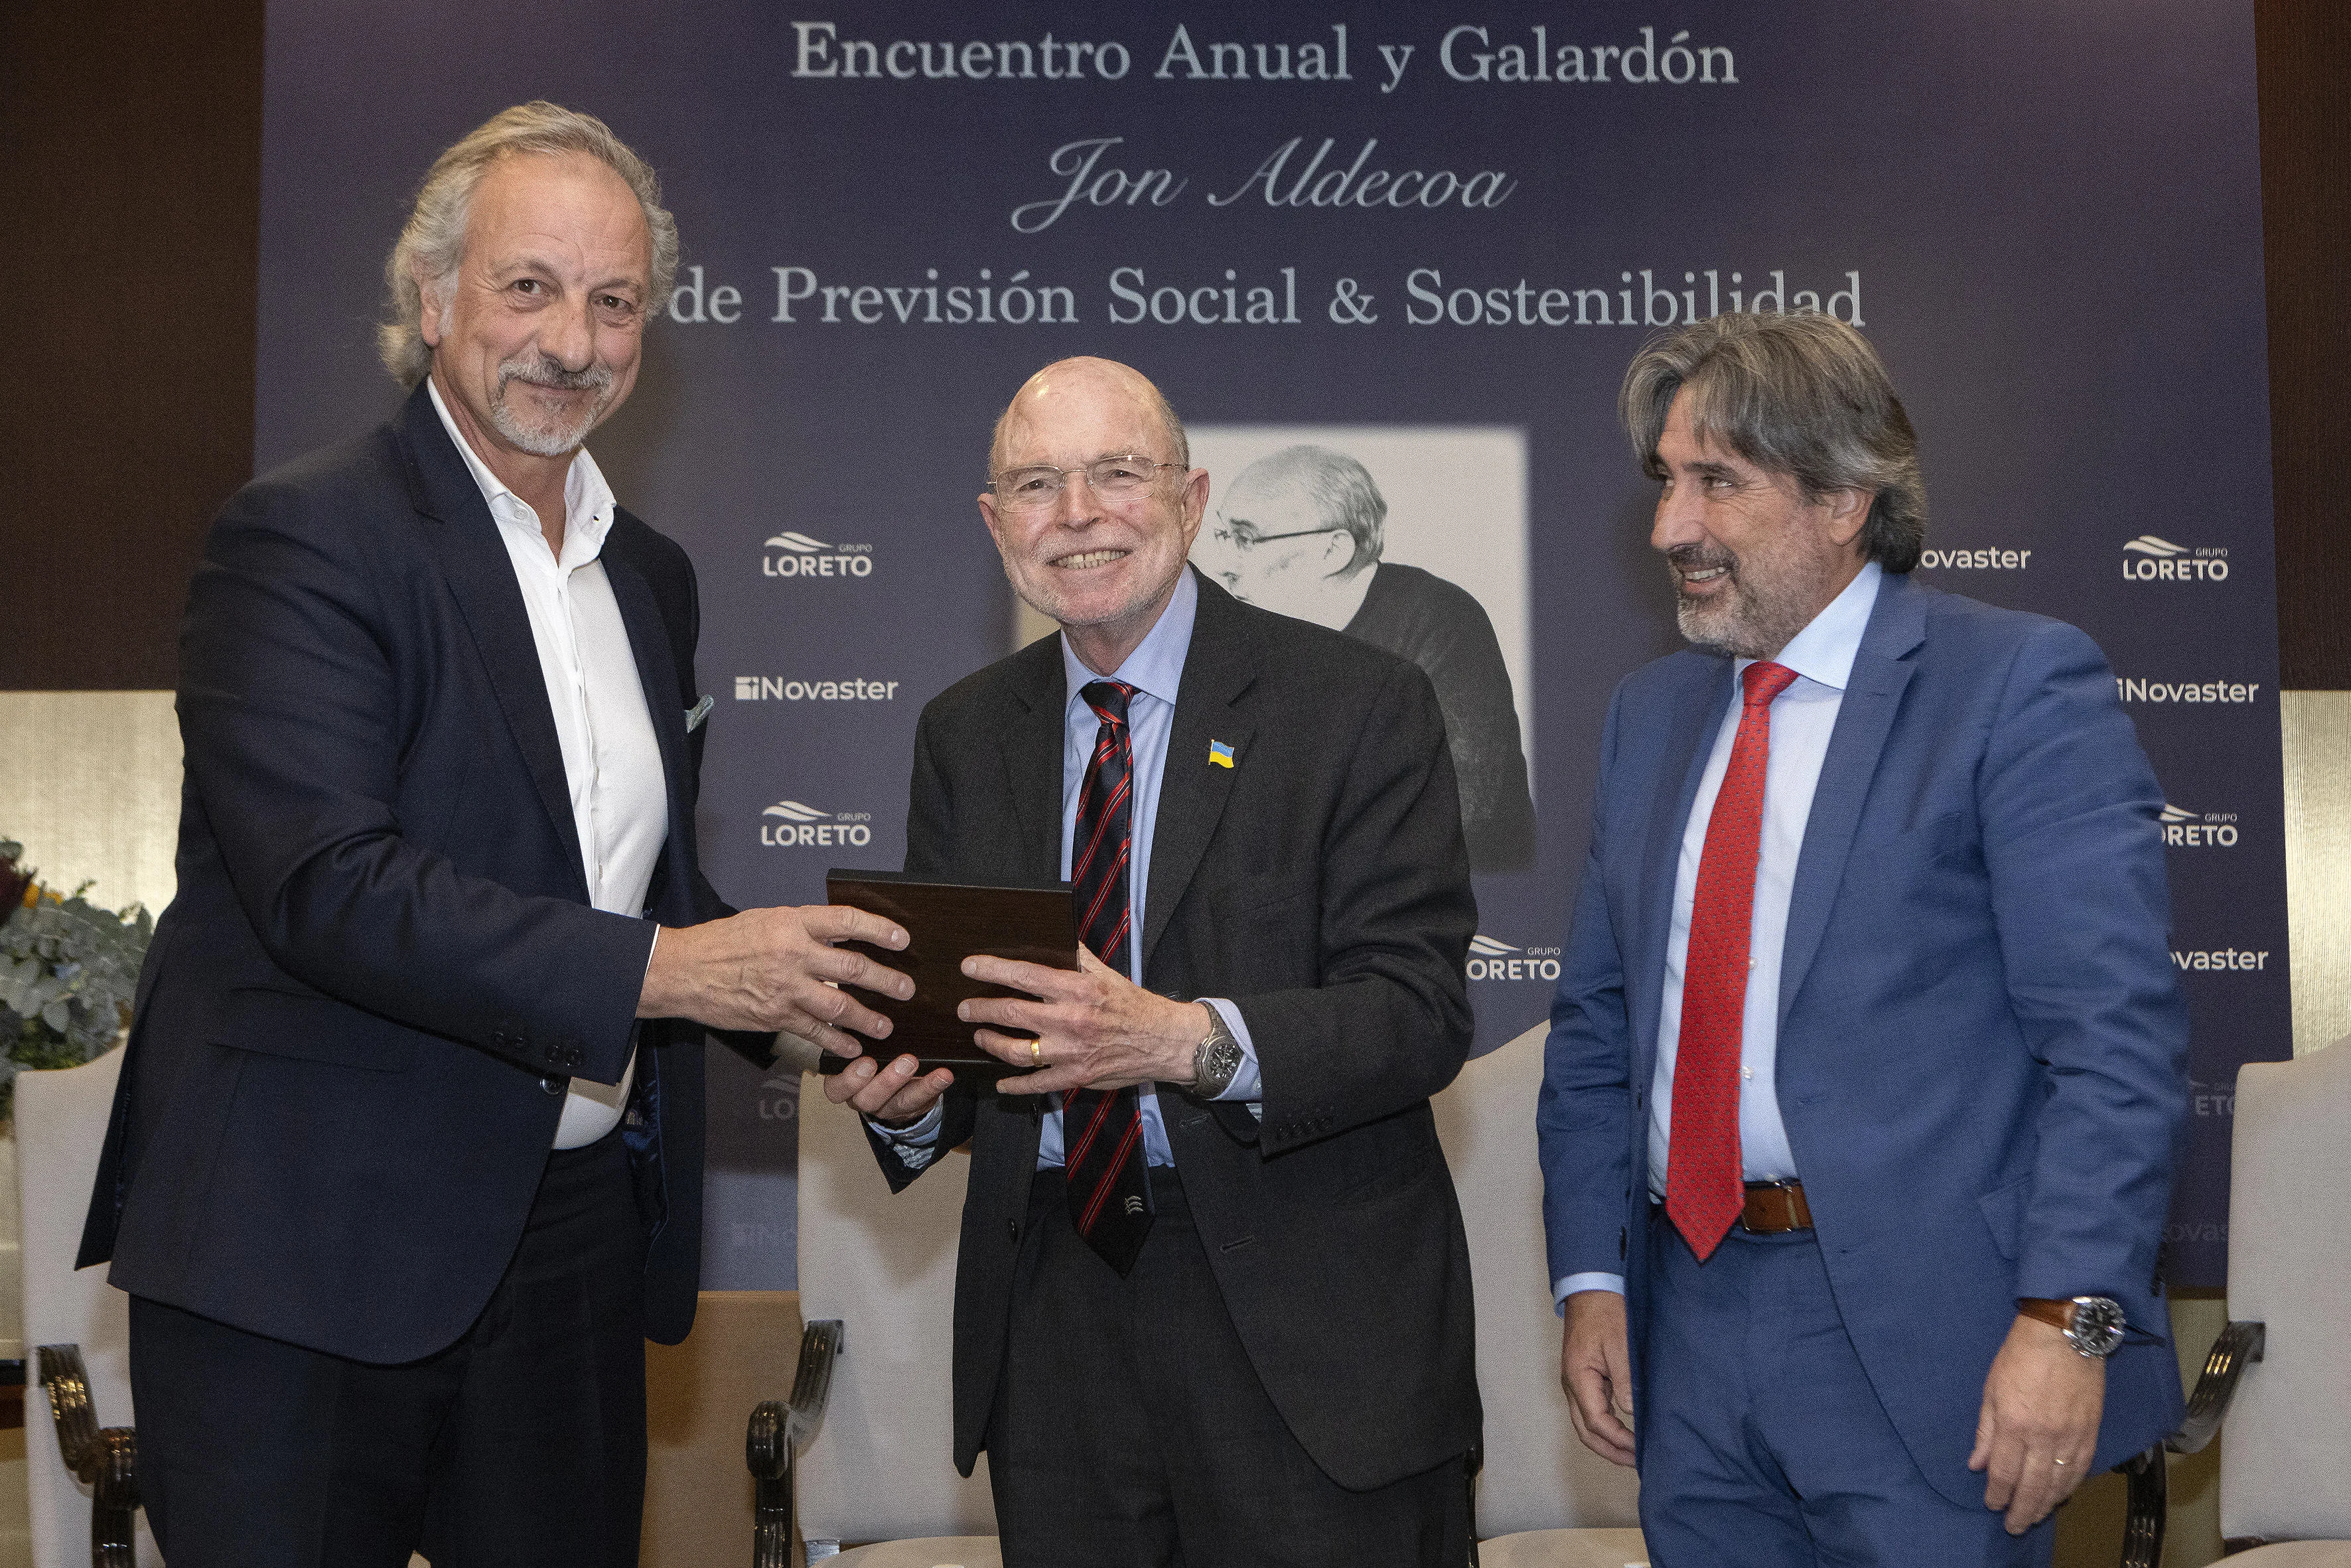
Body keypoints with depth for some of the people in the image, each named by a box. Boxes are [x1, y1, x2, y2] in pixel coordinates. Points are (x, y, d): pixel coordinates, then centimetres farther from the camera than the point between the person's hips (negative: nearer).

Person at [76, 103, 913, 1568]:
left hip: (579, 1230, 7)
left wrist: (816, 1007, 3)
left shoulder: (654, 574, 14)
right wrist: (659, 969, -24)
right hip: (309, 1247, -6)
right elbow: (327, 884, -22)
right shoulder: (303, 536, -10)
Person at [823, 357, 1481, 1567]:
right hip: (1052, 1324, 4)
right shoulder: (964, 734, 10)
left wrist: (1185, 1040, -29)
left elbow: (1420, 1011, -13)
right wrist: (904, 1090, -12)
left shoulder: (1360, 708, -5)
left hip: (1308, 1333, -3)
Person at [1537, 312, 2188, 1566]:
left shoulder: (2020, 685, -7)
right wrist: (1591, 1280, 6)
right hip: (1687, 1320, 6)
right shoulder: (1650, 712, 12)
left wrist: (2067, 1318, -20)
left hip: (1922, 1344, -5)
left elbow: (2115, 1030, -13)